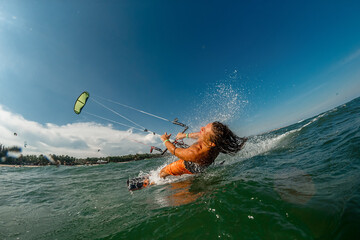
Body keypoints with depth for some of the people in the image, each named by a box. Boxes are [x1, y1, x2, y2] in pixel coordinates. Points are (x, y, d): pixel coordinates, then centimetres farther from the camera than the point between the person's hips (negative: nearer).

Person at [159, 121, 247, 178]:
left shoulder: (195, 153, -50)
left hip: (189, 167, -6)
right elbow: (199, 135, -9)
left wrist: (165, 140, -10)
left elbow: (174, 150, -30)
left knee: (162, 172, 19)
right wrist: (185, 135, 5)